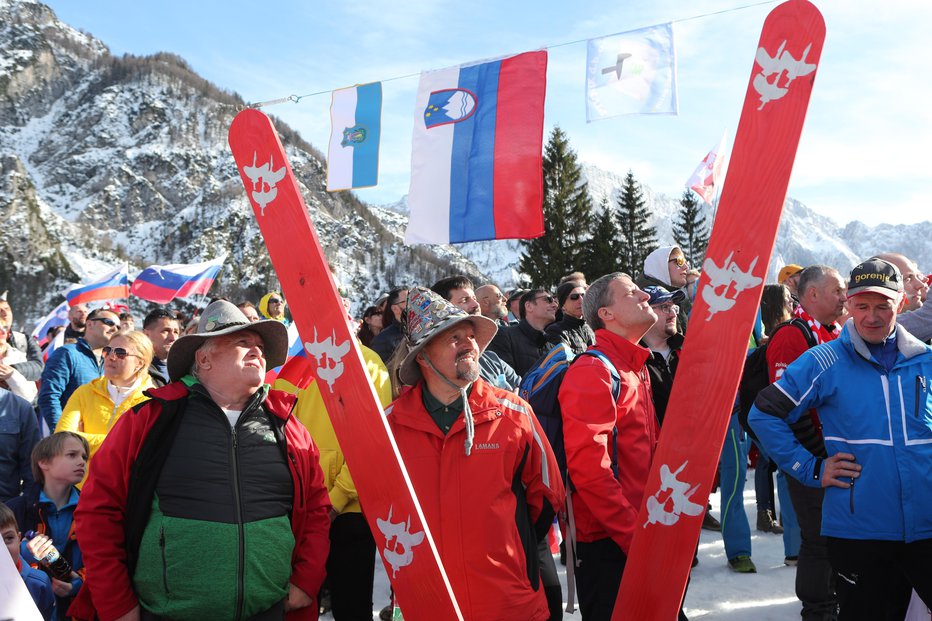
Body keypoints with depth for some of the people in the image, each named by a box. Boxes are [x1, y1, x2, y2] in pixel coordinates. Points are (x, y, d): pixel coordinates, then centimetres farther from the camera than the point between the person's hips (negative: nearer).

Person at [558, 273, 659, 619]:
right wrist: (636, 534, -22)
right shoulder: (593, 372, -16)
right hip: (608, 541, -9)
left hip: (637, 534, 9)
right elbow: (588, 469, -25)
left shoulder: (636, 368, 13)